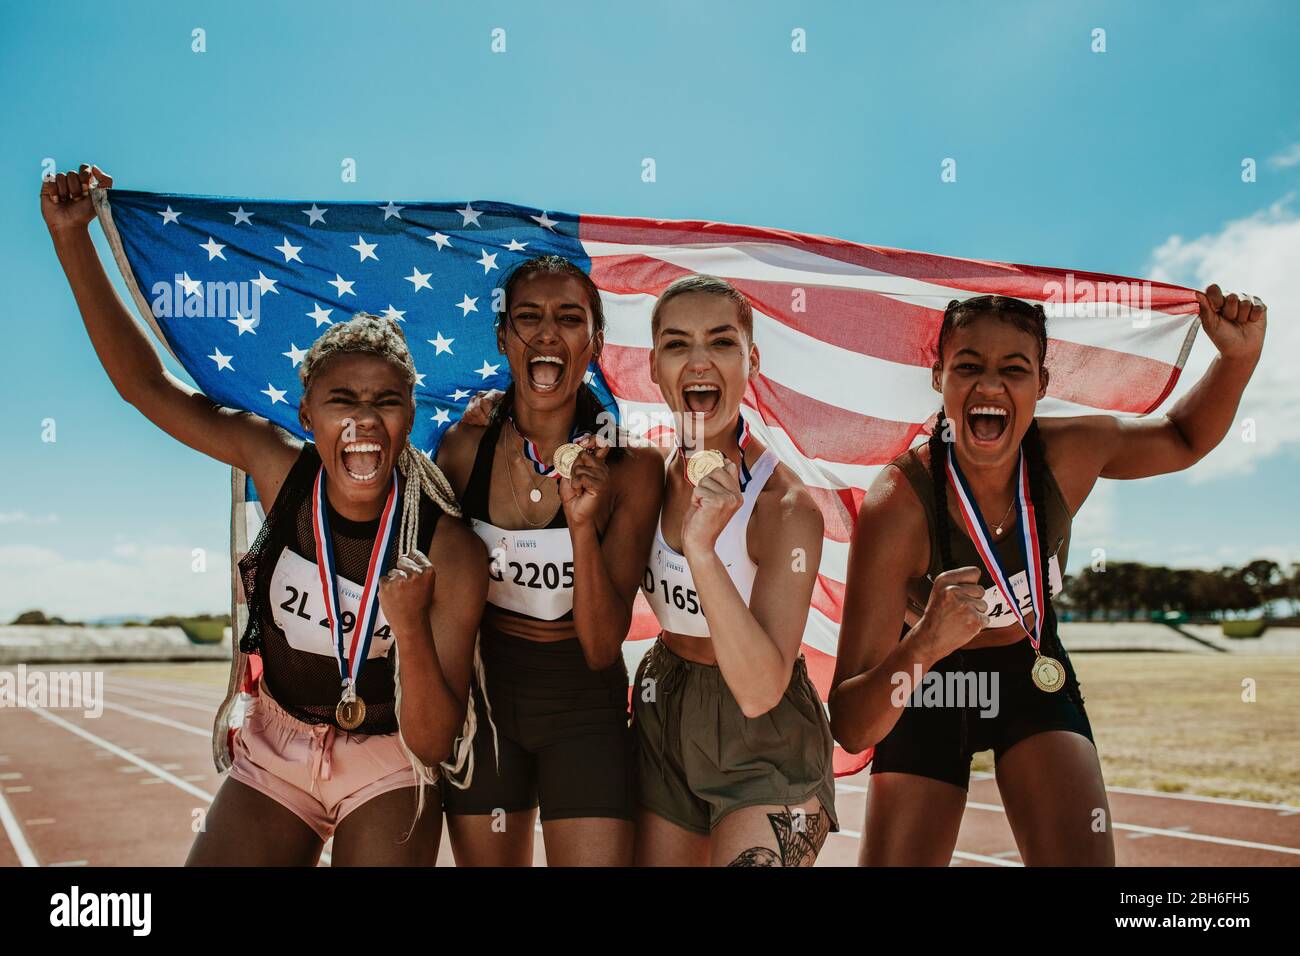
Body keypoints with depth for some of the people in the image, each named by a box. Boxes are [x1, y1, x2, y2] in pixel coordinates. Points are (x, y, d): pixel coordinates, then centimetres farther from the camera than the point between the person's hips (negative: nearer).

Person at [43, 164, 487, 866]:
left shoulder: (449, 553, -24)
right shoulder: (281, 469, -15)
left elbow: (431, 746, -21)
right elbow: (145, 382, -10)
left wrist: (410, 627, -39)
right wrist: (71, 237, -17)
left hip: (387, 766, -2)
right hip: (275, 754, 3)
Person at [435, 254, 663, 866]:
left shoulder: (631, 469, -14)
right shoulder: (464, 447, -9)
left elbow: (603, 648, -17)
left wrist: (583, 525, -29)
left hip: (583, 707, -2)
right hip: (482, 695, 2)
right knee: (487, 861, 16)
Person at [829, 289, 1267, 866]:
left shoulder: (1068, 454, -21)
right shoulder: (896, 505, -34)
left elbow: (1183, 438, 5)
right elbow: (850, 729, -37)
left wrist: (1239, 356, -15)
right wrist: (920, 649, -57)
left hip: (1034, 674, 3)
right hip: (927, 689, -2)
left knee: (1082, 858, -16)